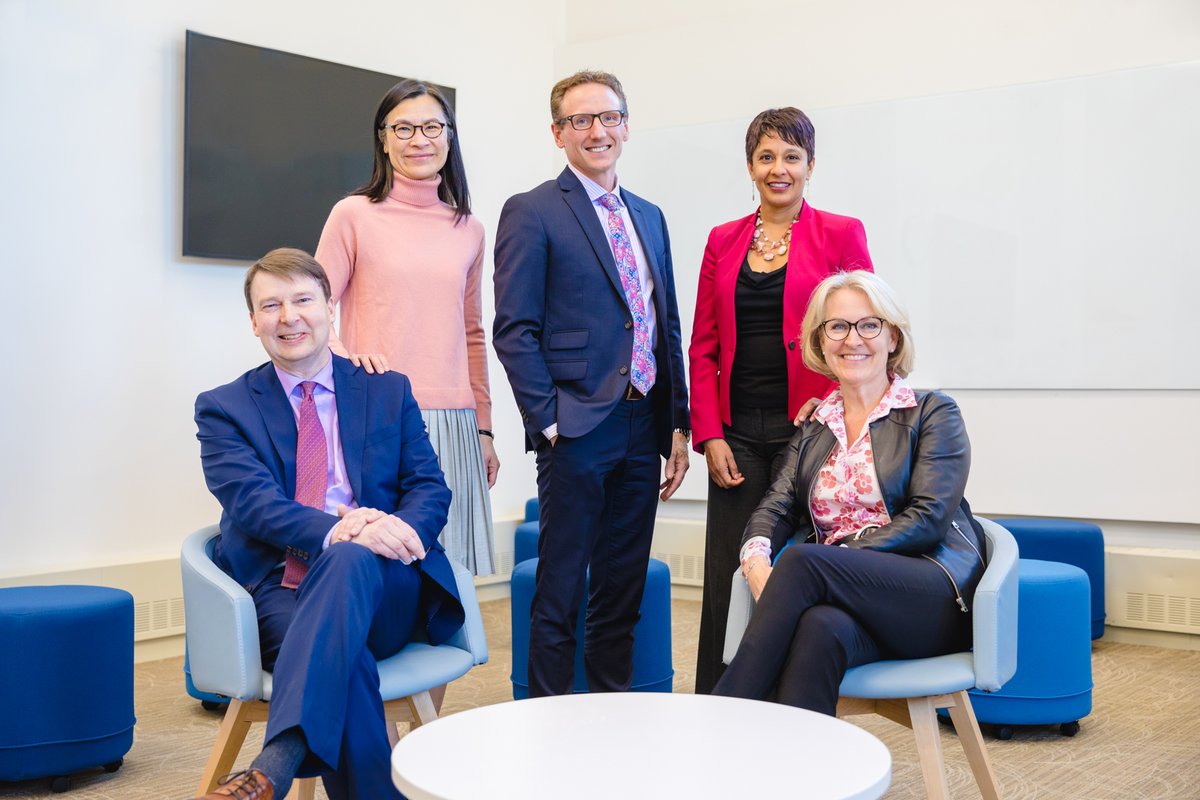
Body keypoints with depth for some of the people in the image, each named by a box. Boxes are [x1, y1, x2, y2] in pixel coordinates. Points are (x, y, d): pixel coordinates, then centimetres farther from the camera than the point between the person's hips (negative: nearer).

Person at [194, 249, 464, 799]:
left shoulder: (389, 391, 19)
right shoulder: (223, 408, 13)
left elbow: (430, 488, 10)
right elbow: (251, 501, -5)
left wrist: (400, 529, -16)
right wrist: (333, 529, -26)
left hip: (384, 589, 1)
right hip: (280, 589, -1)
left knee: (348, 560, -37)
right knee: (344, 661, -36)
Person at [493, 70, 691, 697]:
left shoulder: (649, 217, 17)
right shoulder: (531, 212, -3)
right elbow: (514, 331, -9)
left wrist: (678, 424, 11)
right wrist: (548, 422, -14)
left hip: (641, 429, 6)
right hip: (577, 429, -6)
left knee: (623, 592, 13)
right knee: (559, 592, 1)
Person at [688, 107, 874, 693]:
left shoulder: (840, 234, 2)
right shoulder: (723, 241, 12)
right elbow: (704, 347, 11)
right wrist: (709, 435, 1)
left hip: (808, 427, -3)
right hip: (738, 433, 3)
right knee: (727, 578, 3)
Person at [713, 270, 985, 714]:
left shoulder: (933, 413, 8)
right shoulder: (812, 430, 21)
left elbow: (928, 519, -5)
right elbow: (775, 507, 8)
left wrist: (835, 559, -16)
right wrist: (756, 558, -16)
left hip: (933, 596, -3)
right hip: (843, 599, 3)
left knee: (803, 560, -31)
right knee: (821, 627, -36)